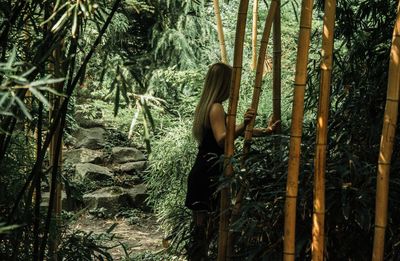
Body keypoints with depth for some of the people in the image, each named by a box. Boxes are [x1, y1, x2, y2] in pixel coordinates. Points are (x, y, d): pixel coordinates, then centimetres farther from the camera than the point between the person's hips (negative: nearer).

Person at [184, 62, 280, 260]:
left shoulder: (206, 106, 16)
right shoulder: (216, 108, -13)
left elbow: (230, 131, 24)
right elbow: (222, 139, -28)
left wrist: (264, 132, 27)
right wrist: (243, 126, -43)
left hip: (202, 173, 10)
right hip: (208, 176, -10)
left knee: (202, 228, 13)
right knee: (205, 228, -8)